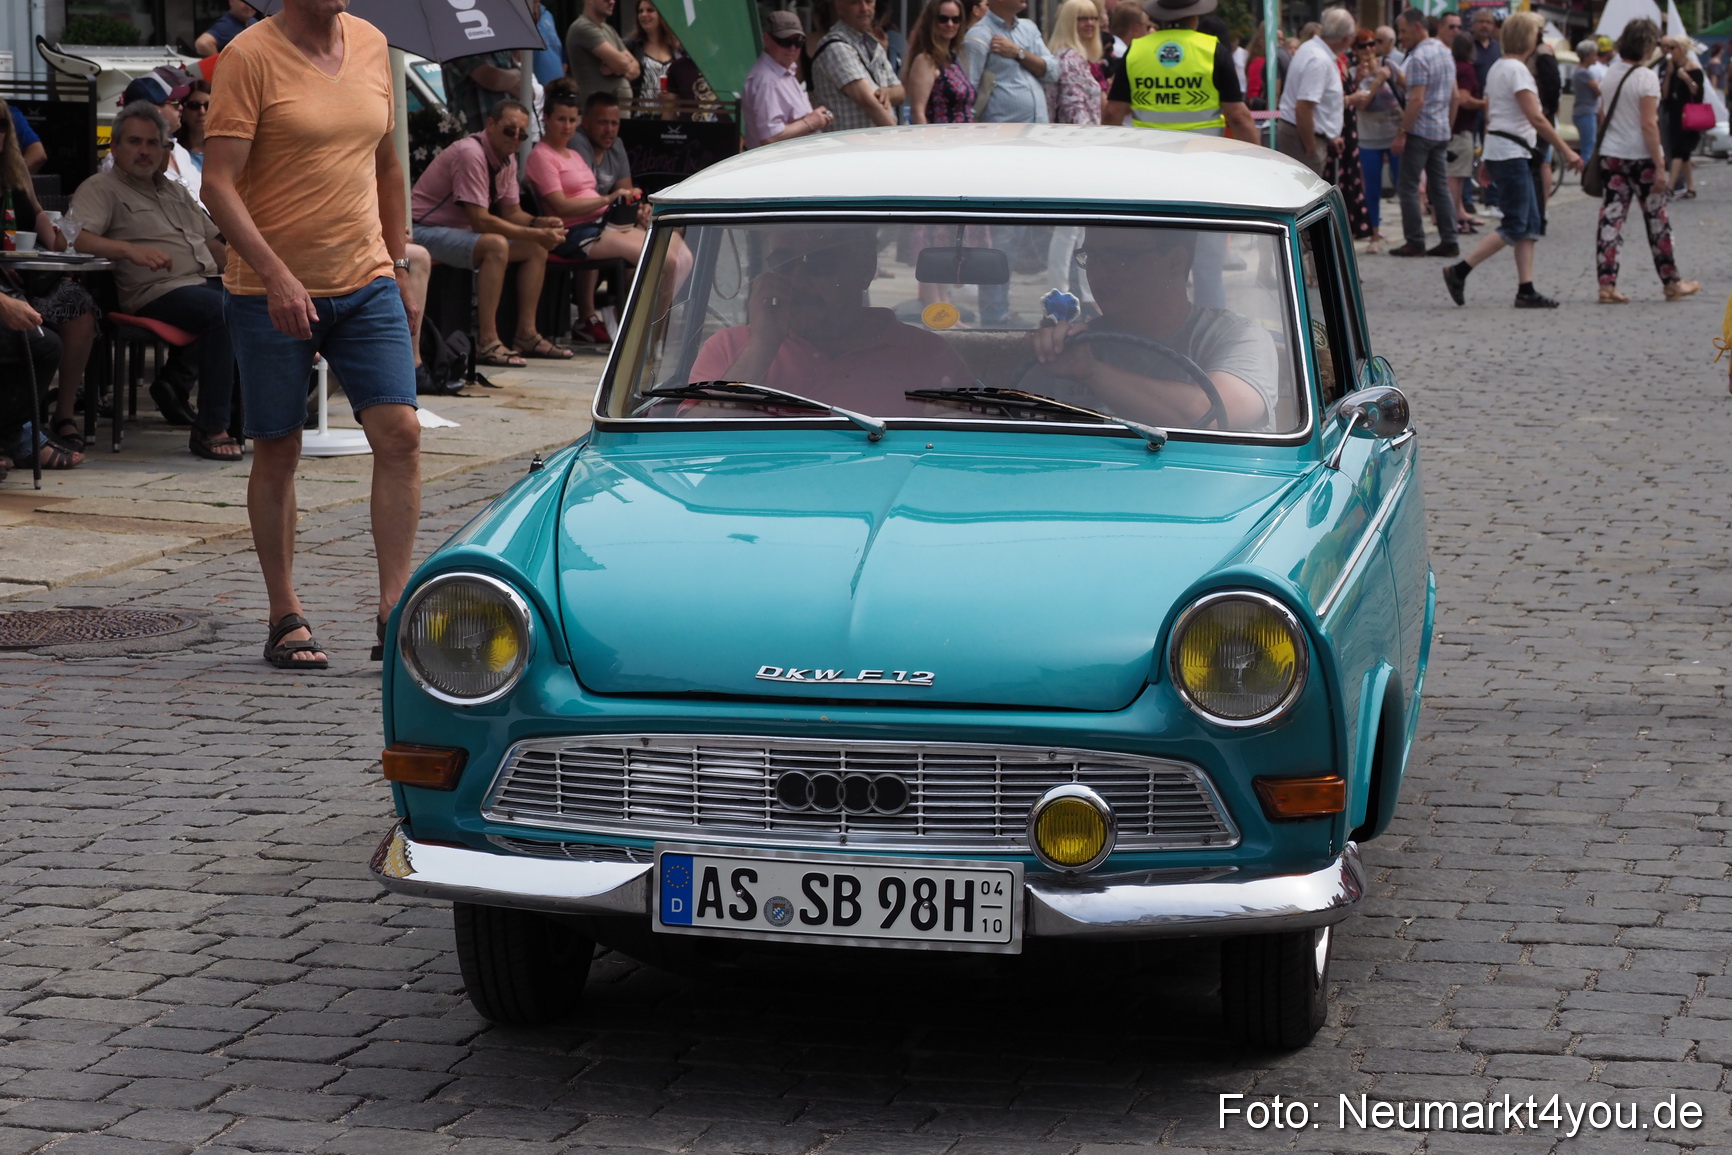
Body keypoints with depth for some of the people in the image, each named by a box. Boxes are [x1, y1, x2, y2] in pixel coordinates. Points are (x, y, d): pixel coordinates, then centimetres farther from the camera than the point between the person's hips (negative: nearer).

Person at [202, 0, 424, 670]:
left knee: (400, 434, -8)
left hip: (367, 285, 4)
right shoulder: (249, 56, -9)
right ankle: (285, 620, 16)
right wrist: (276, 275, -26)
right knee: (277, 455, 4)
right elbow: (218, 185, -16)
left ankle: (393, 613, -4)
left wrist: (398, 266, 20)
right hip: (269, 293, -4)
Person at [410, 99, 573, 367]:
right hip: (426, 230, -10)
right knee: (495, 245, -34)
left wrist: (540, 224, -11)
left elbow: (512, 213, 11)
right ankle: (487, 343, -34)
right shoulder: (471, 154, -24)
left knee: (536, 249, 2)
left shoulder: (507, 159, 6)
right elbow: (480, 221, -28)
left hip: (461, 230, 10)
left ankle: (526, 335, 2)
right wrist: (535, 233, -28)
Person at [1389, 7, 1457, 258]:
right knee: (1440, 186, 10)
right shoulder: (1445, 52, 12)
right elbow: (1454, 93, 18)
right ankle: (1449, 241, 9)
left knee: (1408, 187, -1)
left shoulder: (1419, 58, -16)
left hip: (1420, 131, -9)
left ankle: (1415, 242, -2)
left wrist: (1402, 133, -19)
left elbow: (1416, 100, -22)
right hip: (1442, 130, 9)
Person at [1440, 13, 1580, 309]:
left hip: (1498, 150, 10)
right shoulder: (1517, 69, -14)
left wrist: (1488, 161, 24)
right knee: (1515, 226, -8)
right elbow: (1536, 118, -20)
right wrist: (1566, 151, -16)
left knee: (1530, 223, 8)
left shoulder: (1498, 67, 15)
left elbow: (1489, 116, 20)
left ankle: (1526, 290, 5)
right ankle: (1459, 271, -8)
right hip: (1511, 153, -10)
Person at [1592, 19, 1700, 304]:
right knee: (1657, 221, 8)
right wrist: (1660, 167, -15)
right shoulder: (1646, 77, -14)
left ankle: (1607, 285, -4)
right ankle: (1671, 283, 18)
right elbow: (1649, 124, -17)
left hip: (1610, 156, 5)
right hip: (1640, 157, -5)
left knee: (1611, 219, 2)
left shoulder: (1610, 75, 5)